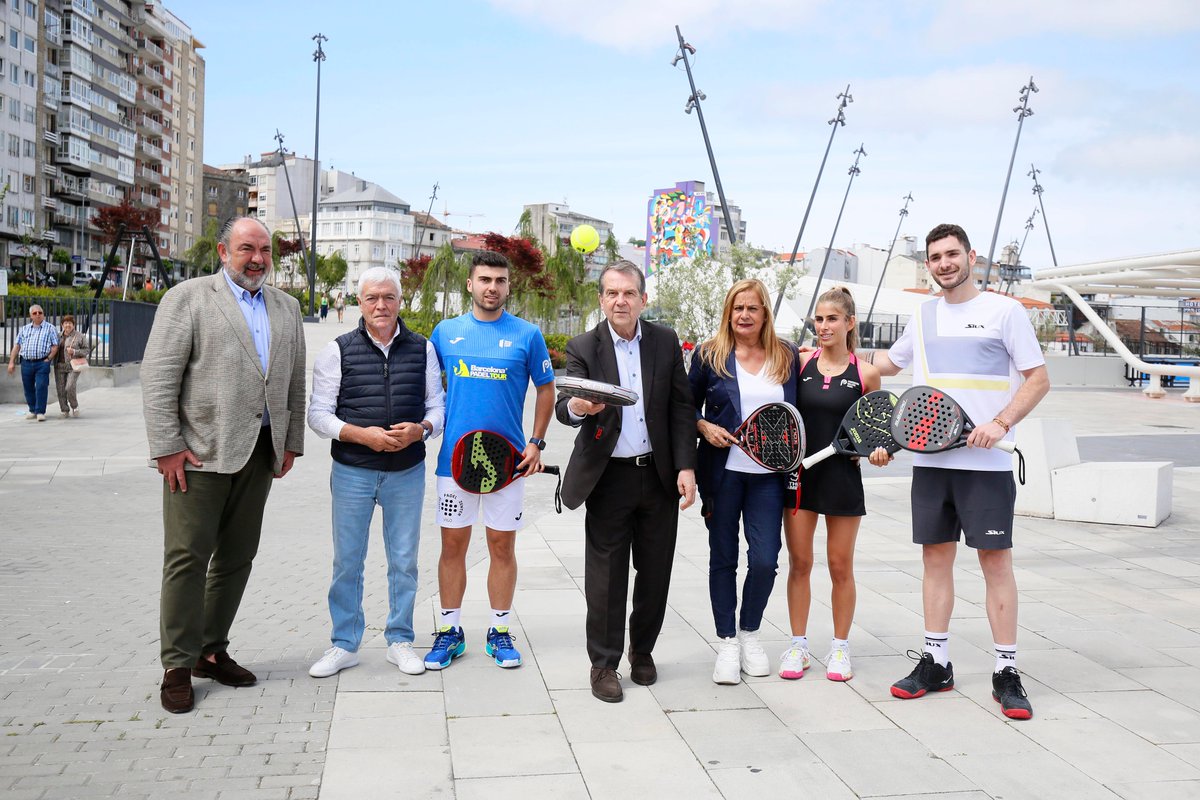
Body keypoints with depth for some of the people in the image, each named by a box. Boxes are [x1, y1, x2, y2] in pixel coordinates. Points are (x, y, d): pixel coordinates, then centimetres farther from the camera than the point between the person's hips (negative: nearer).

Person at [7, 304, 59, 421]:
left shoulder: (50, 328, 5)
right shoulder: (24, 329, 15)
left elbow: (55, 346, 0)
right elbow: (16, 346, 14)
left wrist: (48, 359, -10)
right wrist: (12, 362, 7)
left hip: (42, 363, -4)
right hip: (26, 363, 4)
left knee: (41, 387, -10)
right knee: (28, 388, 9)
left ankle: (40, 412, -5)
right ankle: (32, 411, 21)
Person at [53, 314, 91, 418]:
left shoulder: (80, 336, -1)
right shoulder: (58, 336, 12)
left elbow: (87, 350, 0)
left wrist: (74, 352, -15)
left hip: (73, 367, -4)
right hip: (59, 367, 4)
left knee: (70, 388, -17)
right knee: (60, 390, 2)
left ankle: (75, 407, 6)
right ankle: (65, 410, 14)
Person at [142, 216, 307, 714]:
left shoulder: (286, 308, 15)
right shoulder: (187, 298, -1)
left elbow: (295, 382, 17)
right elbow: (158, 377, -6)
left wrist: (291, 442, 11)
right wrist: (167, 446, -12)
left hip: (259, 452, 5)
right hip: (199, 451, -5)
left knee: (237, 557, 10)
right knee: (188, 557, -2)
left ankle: (212, 651, 22)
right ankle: (178, 666, 8)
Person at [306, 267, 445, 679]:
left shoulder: (423, 349, 5)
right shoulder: (338, 350, -1)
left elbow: (437, 406, 8)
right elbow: (319, 414, -3)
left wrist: (420, 430, -14)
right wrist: (362, 435, -17)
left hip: (407, 471, 1)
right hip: (352, 471, -1)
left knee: (404, 561, 9)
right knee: (347, 561, 6)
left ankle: (399, 641, 24)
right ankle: (344, 645, 20)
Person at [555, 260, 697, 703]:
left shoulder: (665, 341, 3)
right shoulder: (583, 347, -3)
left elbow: (682, 408, 4)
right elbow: (564, 408, -13)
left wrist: (686, 466, -4)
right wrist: (577, 407, -37)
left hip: (659, 476, 2)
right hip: (609, 479, -2)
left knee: (655, 571, 11)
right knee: (606, 576, 4)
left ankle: (642, 650, 32)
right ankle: (604, 664, 18)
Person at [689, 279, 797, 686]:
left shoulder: (787, 356, 6)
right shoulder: (710, 355, 1)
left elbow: (795, 412, 13)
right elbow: (688, 408, 8)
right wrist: (706, 427, -11)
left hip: (769, 473, 1)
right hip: (723, 471, -1)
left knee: (765, 560, -3)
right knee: (723, 558, 6)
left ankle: (749, 632, 22)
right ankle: (727, 644, 20)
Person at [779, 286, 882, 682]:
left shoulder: (865, 374, -2)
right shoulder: (800, 362, 1)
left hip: (843, 476, -1)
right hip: (799, 473, 1)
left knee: (840, 565, 7)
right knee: (799, 562, 6)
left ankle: (840, 647, 22)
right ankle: (798, 646, 18)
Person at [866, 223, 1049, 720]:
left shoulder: (1004, 311, 0)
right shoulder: (922, 317, 14)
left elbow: (1038, 379, -2)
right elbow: (889, 363, 31)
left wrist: (1001, 423, -16)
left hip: (986, 461, -4)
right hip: (929, 459, 5)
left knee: (995, 559, -3)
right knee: (936, 556, 8)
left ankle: (1006, 673, 6)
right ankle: (936, 663, 17)